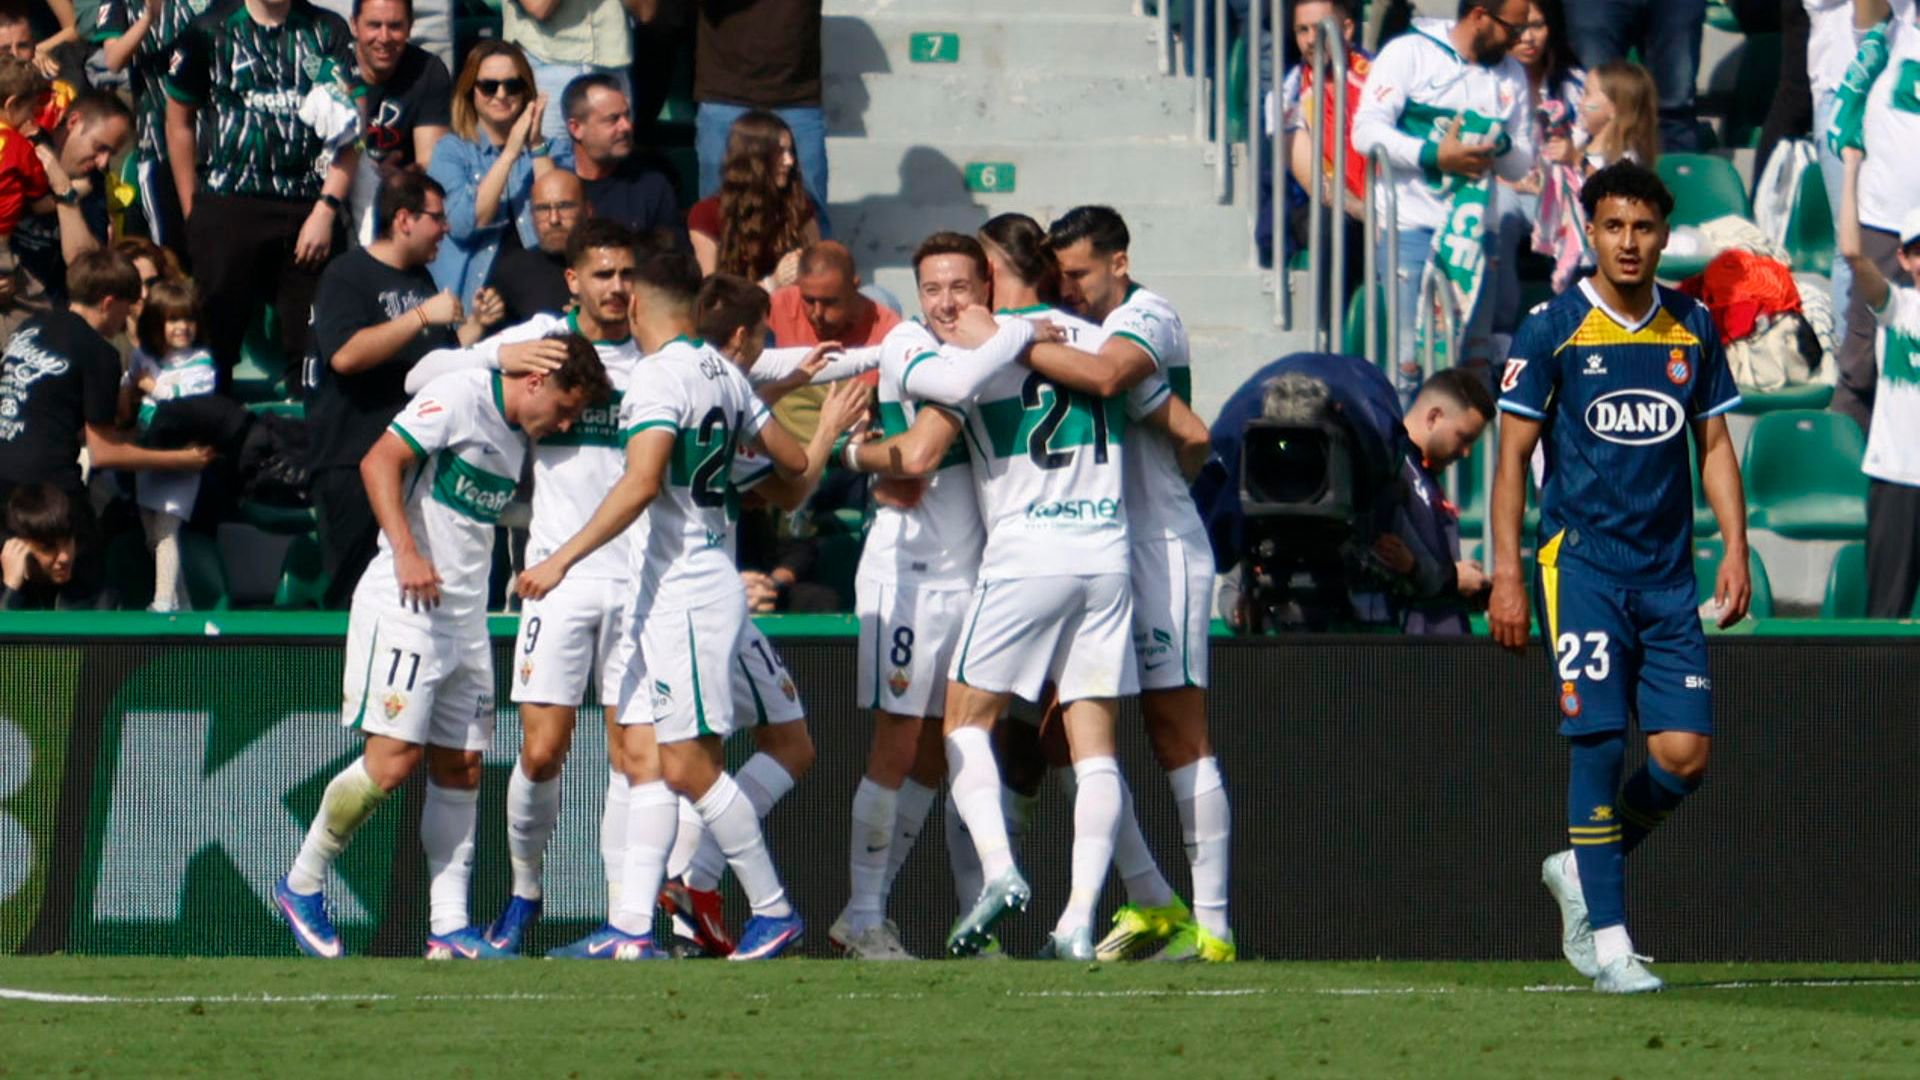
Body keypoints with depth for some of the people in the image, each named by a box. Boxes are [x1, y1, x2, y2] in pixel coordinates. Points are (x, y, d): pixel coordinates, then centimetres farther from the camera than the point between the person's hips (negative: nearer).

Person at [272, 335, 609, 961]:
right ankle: (301, 885, 3)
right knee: (393, 758, -13)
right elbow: (379, 461, -17)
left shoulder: (518, 438, 15)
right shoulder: (460, 398, -10)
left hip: (466, 617, 9)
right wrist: (407, 551, -26)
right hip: (403, 604, -9)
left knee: (461, 769, 4)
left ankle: (449, 926, 6)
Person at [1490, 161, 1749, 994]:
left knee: (1685, 752, -4)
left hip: (1669, 573, 4)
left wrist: (1735, 549, 5)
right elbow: (1512, 456, -1)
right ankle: (1606, 938, -6)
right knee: (1599, 742, -10)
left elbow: (1714, 443, 16)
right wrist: (1506, 574, -7)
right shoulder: (1552, 330, -3)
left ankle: (1582, 871, 20)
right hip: (1581, 560, -4)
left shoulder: (1692, 329, 10)